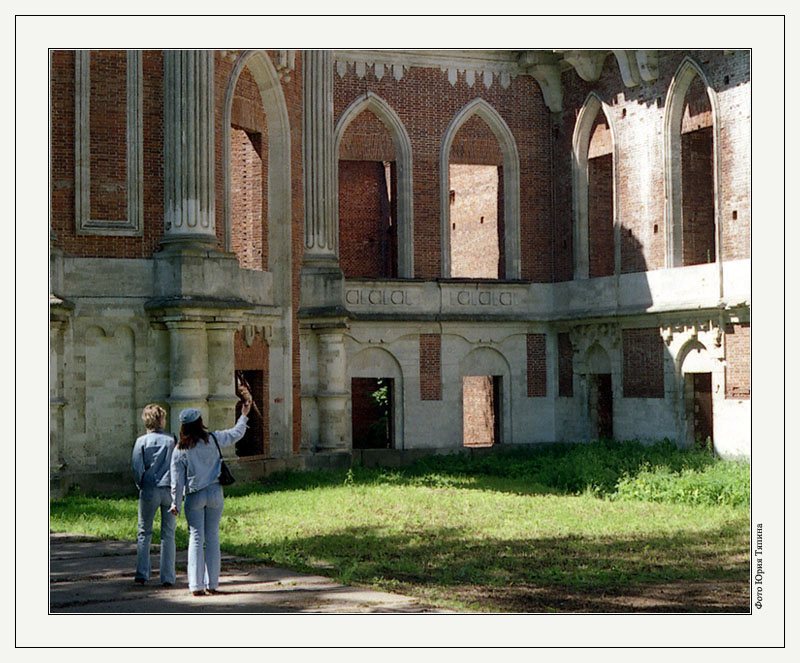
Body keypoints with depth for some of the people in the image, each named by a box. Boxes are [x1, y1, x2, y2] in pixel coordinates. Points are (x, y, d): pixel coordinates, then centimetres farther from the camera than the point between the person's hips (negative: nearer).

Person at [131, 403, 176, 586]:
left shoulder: (142, 441, 0)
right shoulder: (172, 440, 2)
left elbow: (137, 467, -6)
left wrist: (141, 486, 8)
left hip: (149, 490, -1)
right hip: (170, 489, 1)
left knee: (144, 533, 10)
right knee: (168, 534, 7)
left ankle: (142, 574, 2)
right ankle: (168, 577, 4)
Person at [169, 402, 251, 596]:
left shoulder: (180, 450, -6)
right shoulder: (213, 439, -4)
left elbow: (177, 480, -4)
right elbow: (236, 434, 12)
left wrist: (175, 503, 5)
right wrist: (244, 416, 28)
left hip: (194, 496, -1)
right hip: (215, 493, 1)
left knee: (196, 538, 3)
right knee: (212, 537, 8)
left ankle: (196, 585, -2)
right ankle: (212, 584, 9)